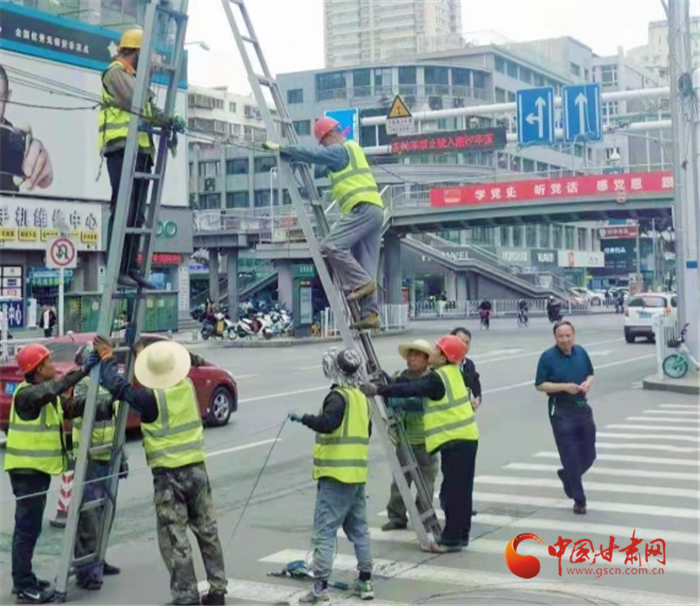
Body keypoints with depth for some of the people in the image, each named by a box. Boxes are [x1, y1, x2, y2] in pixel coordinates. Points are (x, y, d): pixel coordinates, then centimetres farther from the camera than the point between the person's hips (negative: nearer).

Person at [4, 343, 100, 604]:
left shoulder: (49, 396, 13)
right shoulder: (27, 394, -17)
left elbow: (74, 408, 7)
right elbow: (50, 390, -36)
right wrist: (82, 371, -37)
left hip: (38, 468, 10)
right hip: (27, 469, -10)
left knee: (30, 526, 16)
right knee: (27, 527, -7)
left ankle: (25, 580, 25)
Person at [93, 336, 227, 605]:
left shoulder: (150, 397, -14)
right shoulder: (187, 386, 1)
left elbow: (117, 386, -2)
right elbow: (170, 377, 22)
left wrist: (107, 358, 13)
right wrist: (141, 354, 31)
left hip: (168, 474, -6)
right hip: (196, 468, 6)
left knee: (175, 538, 2)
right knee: (207, 530, 14)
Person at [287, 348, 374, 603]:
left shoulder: (338, 397, -12)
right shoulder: (361, 397, 14)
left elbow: (327, 423, -28)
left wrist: (303, 418, -16)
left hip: (335, 474, -9)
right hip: (357, 473, 9)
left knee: (324, 531, -7)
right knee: (359, 528, 15)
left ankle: (320, 586, -10)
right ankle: (365, 582, 20)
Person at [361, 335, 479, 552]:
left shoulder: (437, 378, -15)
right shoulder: (452, 372, 13)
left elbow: (410, 390, -24)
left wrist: (379, 390, -23)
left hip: (455, 439, -10)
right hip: (465, 437, 10)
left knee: (452, 490, -5)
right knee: (460, 489, 15)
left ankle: (452, 538, -1)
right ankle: (459, 534, 23)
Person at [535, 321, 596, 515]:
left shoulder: (581, 352, 4)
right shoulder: (548, 357, -11)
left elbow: (590, 374, 16)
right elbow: (540, 385, -10)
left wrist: (588, 383, -8)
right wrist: (564, 386, -21)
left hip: (582, 408, 5)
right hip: (561, 411, -5)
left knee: (589, 455, 11)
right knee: (571, 457, -2)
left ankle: (567, 476, 40)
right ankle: (579, 500, 10)